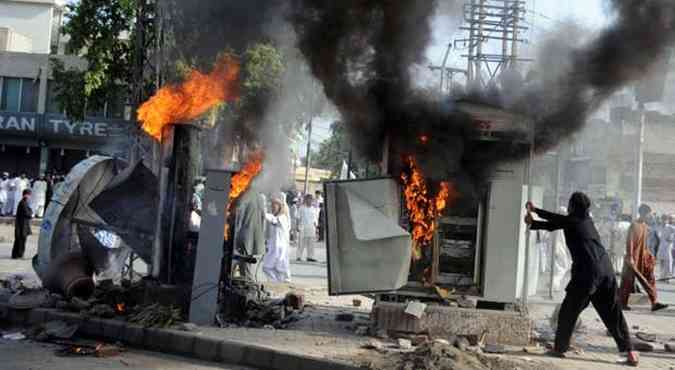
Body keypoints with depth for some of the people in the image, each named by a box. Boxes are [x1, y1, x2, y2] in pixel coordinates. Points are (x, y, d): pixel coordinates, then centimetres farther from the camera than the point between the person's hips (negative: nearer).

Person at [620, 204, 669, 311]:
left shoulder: (646, 226, 10)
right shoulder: (634, 225, -15)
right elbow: (629, 242, -18)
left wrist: (649, 255, 17)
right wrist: (630, 257, -21)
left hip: (644, 258, 8)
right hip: (634, 258, -8)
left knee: (650, 279, 2)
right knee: (628, 281, 1)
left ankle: (654, 303, 1)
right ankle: (623, 303, 12)